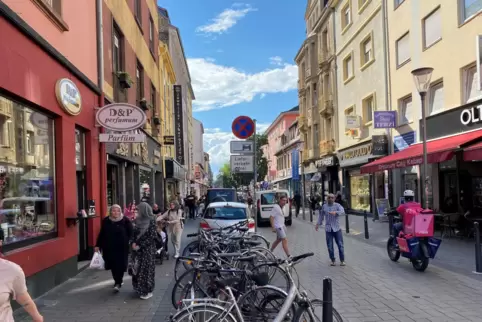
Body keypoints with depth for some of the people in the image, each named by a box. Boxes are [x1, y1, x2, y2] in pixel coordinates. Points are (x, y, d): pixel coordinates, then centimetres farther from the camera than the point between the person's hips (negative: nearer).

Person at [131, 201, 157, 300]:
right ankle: (139, 288, 27)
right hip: (137, 248, 6)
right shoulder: (138, 220, 5)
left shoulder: (151, 221, -13)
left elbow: (152, 236, -16)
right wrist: (133, 243, -8)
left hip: (148, 249, -6)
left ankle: (148, 291, 12)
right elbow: (134, 233, 11)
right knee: (137, 268, 11)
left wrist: (140, 245, -17)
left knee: (146, 269, 1)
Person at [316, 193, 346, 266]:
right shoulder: (324, 206, 6)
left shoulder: (337, 205, -3)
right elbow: (321, 215, 18)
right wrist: (318, 224, 14)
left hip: (337, 228, -2)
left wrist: (336, 212, -41)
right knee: (330, 246, 3)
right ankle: (333, 260, 16)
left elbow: (342, 211, -23)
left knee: (340, 245, 0)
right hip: (328, 229, 2)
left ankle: (342, 260, 12)